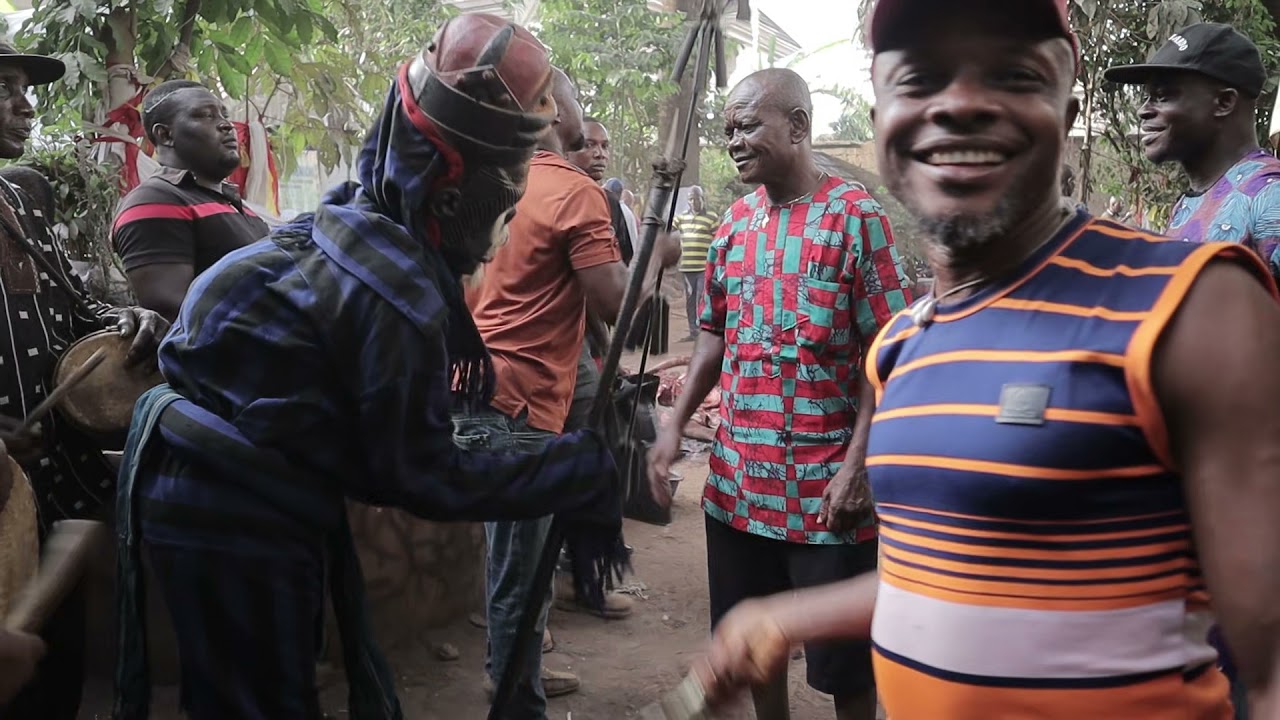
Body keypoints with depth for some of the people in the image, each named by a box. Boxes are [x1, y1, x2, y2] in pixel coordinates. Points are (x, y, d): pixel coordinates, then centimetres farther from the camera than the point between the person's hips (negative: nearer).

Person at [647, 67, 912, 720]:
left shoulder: (855, 216, -9)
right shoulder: (737, 220, 9)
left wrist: (855, 468, -18)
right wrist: (674, 427, 5)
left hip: (825, 487, -5)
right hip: (737, 479, 6)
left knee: (842, 662, 7)